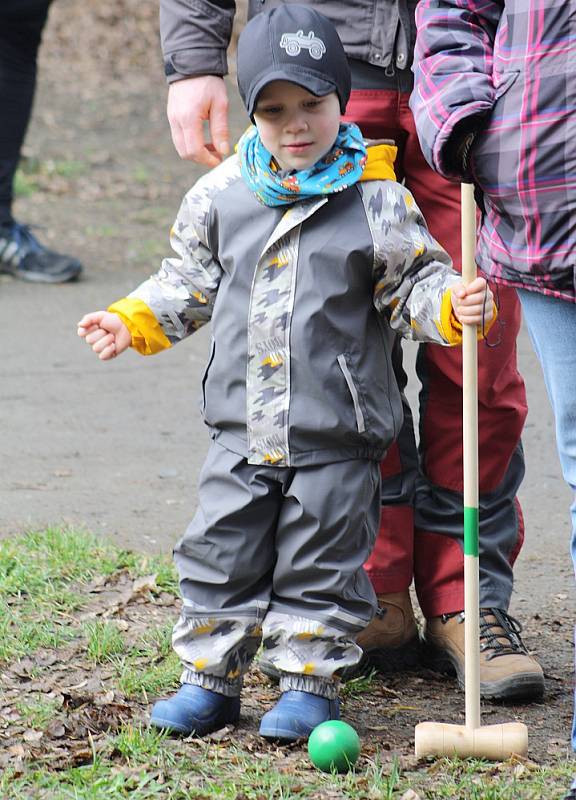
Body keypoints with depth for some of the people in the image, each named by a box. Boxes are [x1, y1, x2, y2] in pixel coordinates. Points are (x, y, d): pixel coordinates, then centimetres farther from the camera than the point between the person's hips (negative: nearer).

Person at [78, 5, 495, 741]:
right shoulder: (222, 195, 5)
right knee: (221, 553, 6)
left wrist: (454, 304, -21)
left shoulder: (375, 200, -6)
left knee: (321, 560, 3)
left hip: (338, 433, -3)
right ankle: (210, 678, 18)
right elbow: (189, 282, 17)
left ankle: (310, 682, 15)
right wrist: (131, 321, 7)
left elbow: (413, 283, -2)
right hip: (242, 429, 3)